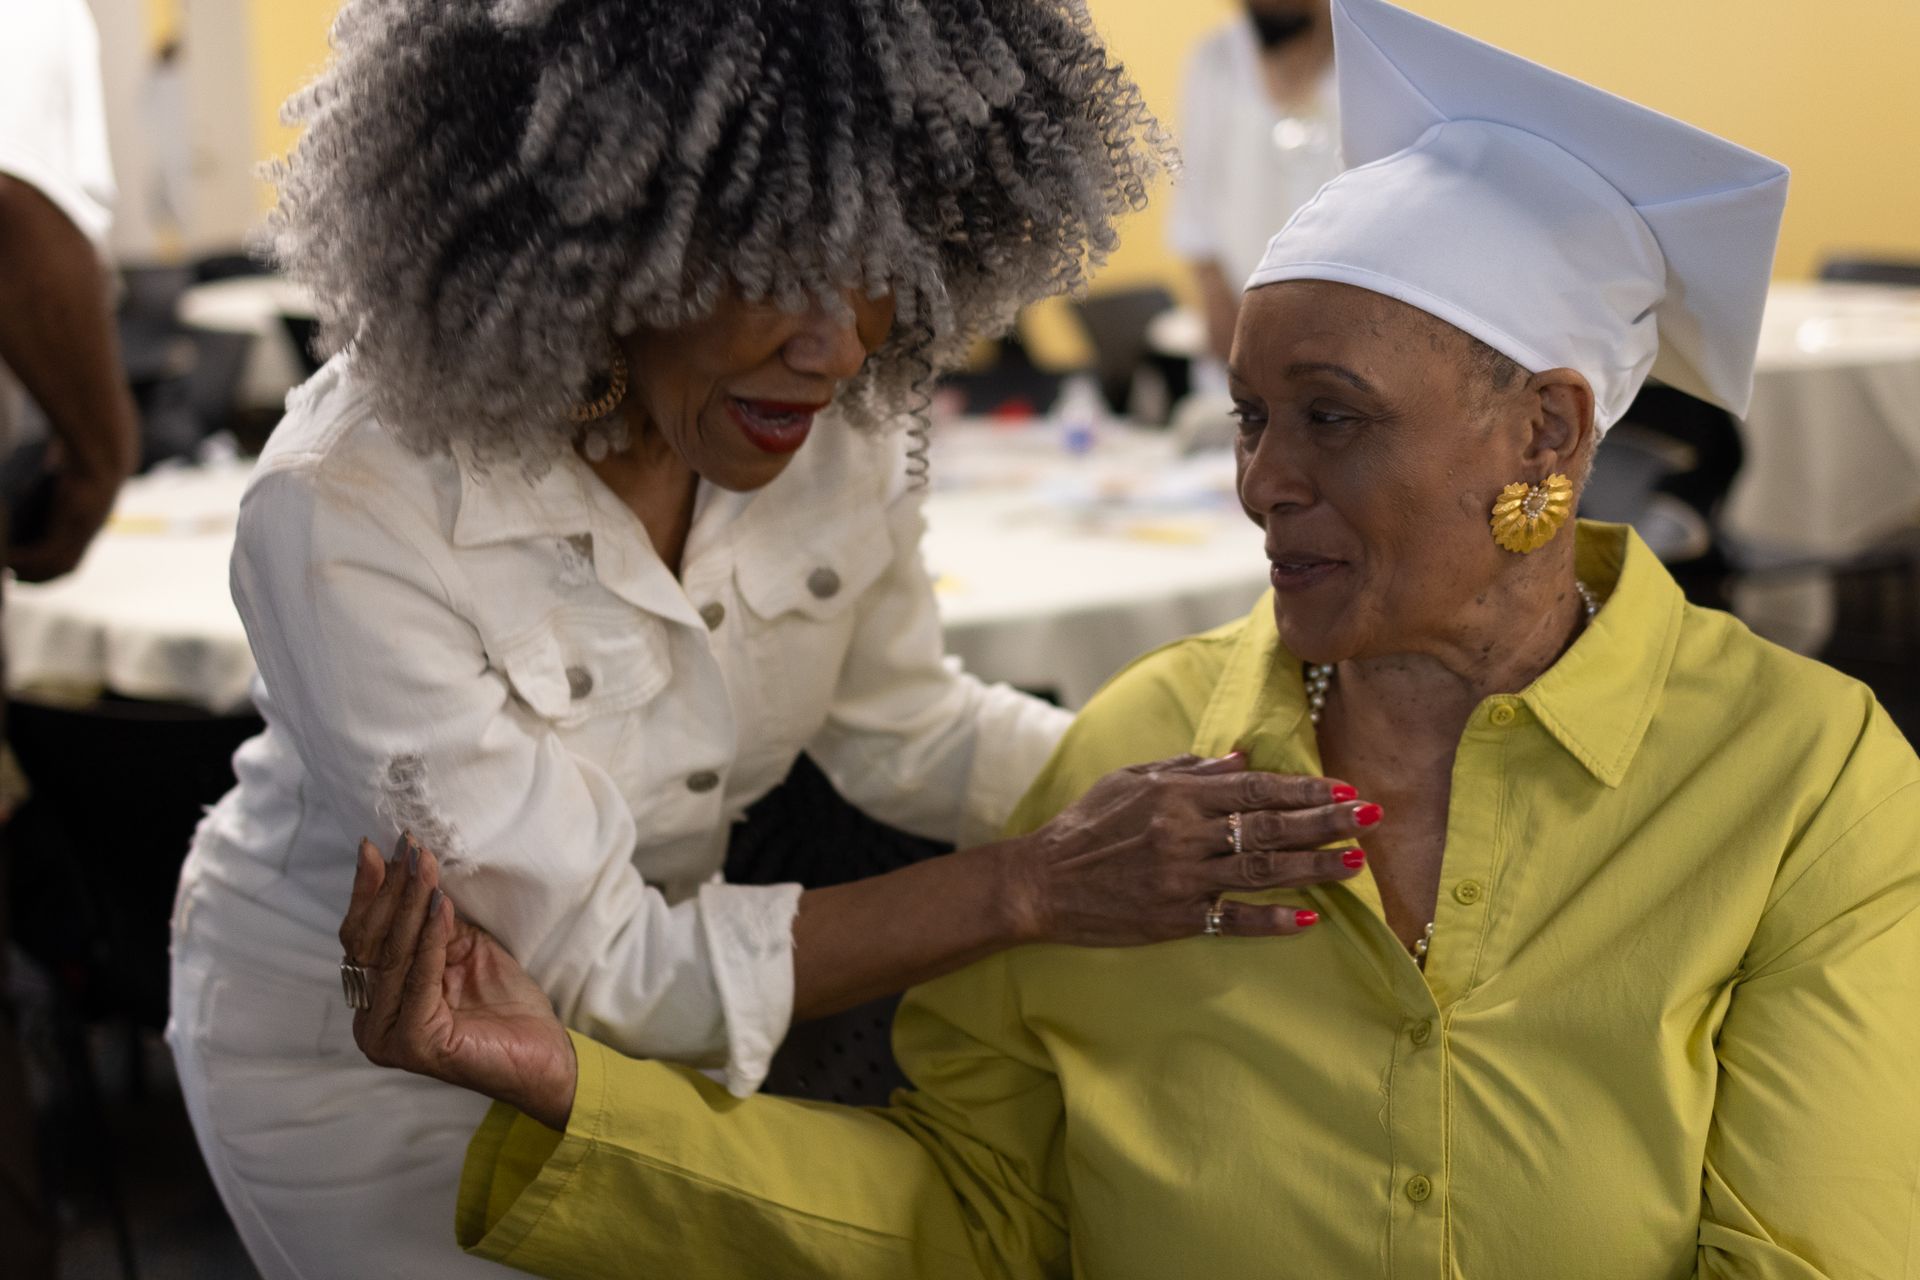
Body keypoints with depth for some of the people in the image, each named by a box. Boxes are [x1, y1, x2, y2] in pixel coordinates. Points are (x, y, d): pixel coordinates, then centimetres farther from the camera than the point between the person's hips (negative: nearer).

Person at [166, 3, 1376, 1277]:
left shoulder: (836, 417, -17)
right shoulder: (347, 514, -35)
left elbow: (902, 727, -1)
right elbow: (594, 963, -31)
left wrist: (1183, 782, -18)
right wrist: (1033, 887, -36)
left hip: (631, 1012, 5)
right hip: (362, 1066, -5)